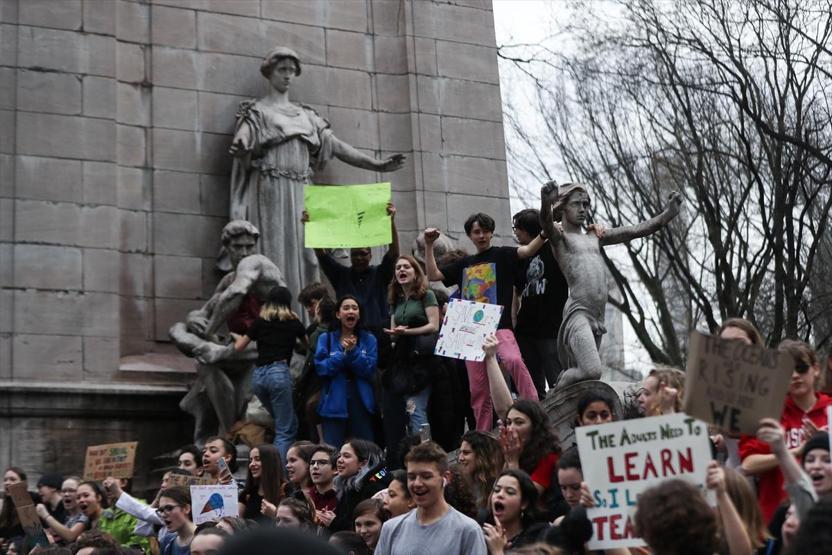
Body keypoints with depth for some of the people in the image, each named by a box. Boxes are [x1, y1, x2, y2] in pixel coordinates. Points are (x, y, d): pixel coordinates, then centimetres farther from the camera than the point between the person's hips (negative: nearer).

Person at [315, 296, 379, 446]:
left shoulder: (368, 339, 7)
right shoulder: (326, 338, 6)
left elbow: (370, 370, -4)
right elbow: (321, 368, -6)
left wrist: (353, 352, -16)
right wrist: (343, 354, -16)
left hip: (361, 403, 1)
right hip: (334, 404, -1)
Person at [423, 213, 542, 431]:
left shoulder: (501, 255, 5)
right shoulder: (464, 264, 20)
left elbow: (528, 250, -12)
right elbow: (433, 275, 21)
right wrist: (429, 245, 15)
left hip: (499, 327, -5)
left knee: (514, 361, -34)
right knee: (478, 390, 5)